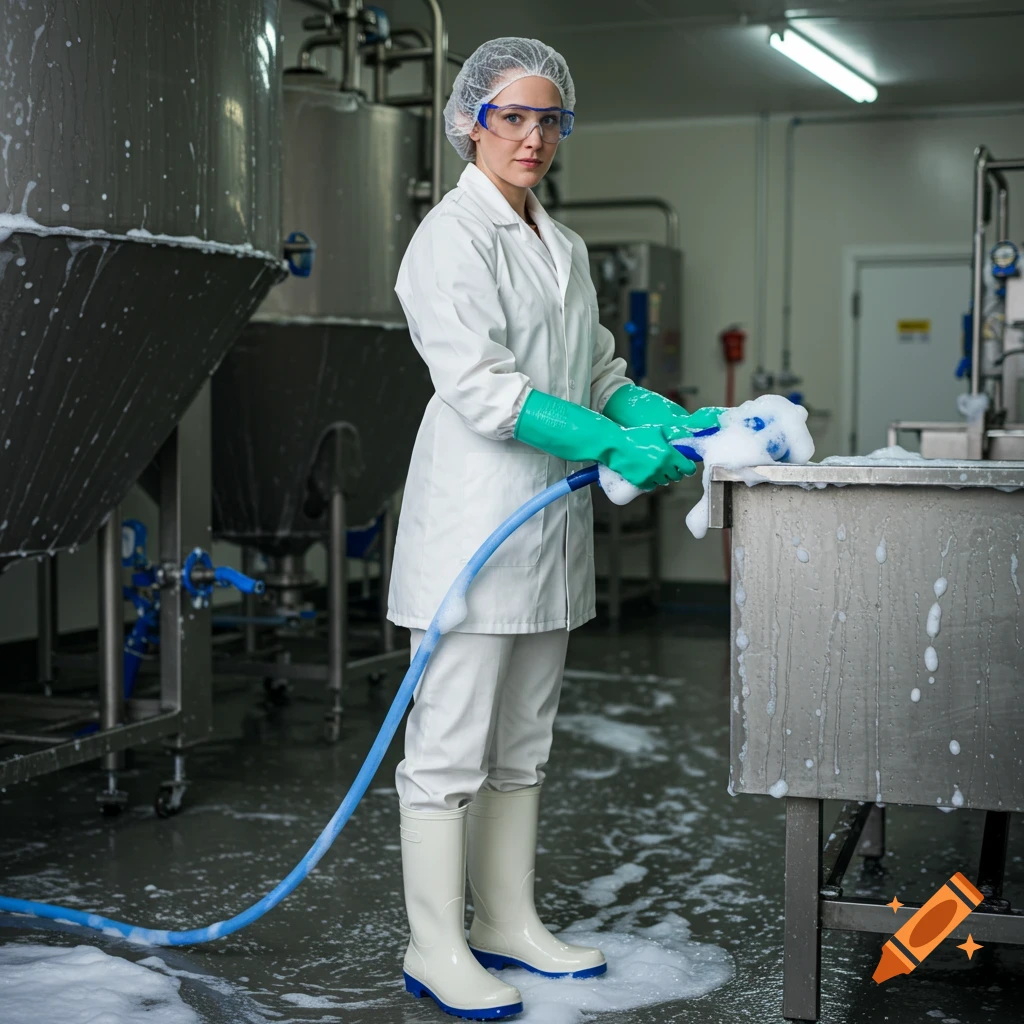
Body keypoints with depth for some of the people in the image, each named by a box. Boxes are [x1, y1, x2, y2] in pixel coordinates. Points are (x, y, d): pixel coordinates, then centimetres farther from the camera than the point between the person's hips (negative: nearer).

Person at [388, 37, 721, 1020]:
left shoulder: (562, 246, 18)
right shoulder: (452, 235, -8)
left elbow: (599, 373, 18)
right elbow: (480, 385, -18)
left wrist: (675, 421, 0)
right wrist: (611, 445, -23)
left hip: (550, 524, 9)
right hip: (476, 518, -8)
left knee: (522, 744, 14)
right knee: (451, 744, -3)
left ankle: (508, 924, 25)